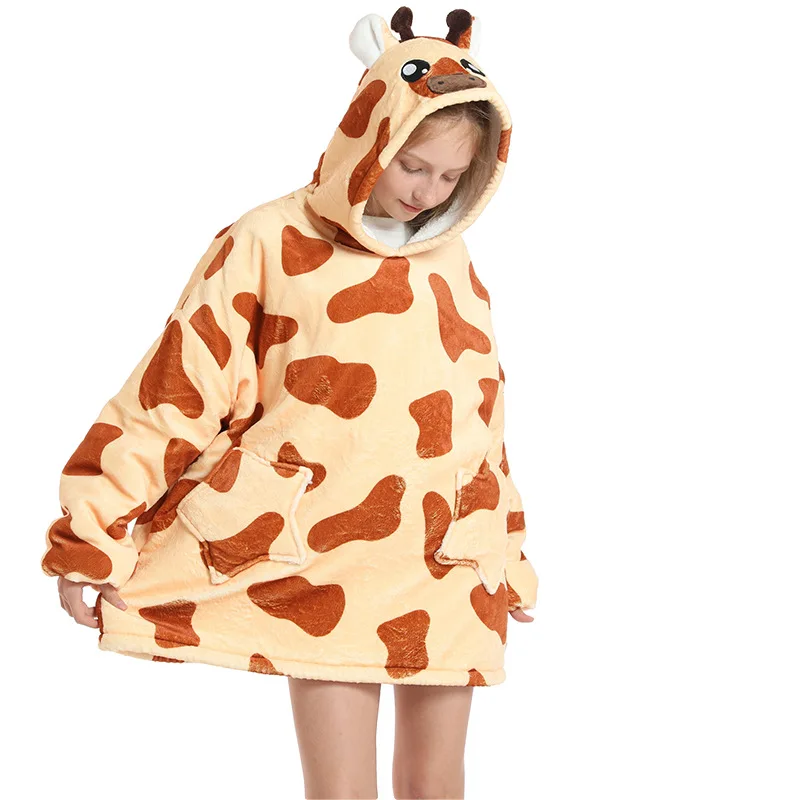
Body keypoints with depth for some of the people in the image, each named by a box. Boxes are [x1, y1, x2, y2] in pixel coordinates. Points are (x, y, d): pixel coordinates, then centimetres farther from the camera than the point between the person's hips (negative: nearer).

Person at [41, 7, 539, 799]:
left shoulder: (450, 262, 9)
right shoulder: (271, 244, -6)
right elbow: (176, 392, -6)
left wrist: (508, 560, 23)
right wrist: (92, 542, -9)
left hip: (449, 573, 5)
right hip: (326, 572, -4)